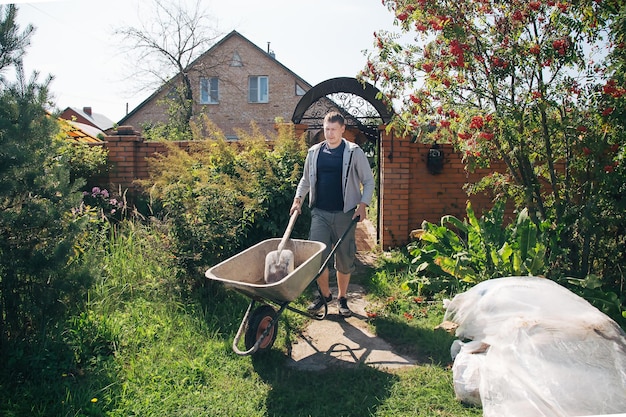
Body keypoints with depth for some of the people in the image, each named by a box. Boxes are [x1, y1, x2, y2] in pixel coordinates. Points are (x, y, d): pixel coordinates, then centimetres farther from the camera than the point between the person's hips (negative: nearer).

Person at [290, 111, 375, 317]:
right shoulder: (314, 152, 8)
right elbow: (306, 180, 19)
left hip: (344, 214, -2)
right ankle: (324, 294, 18)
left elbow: (368, 181, 3)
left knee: (345, 259, 6)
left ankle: (342, 298, 25)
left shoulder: (354, 152, -1)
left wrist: (363, 204, -10)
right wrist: (298, 198, 5)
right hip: (320, 212, 2)